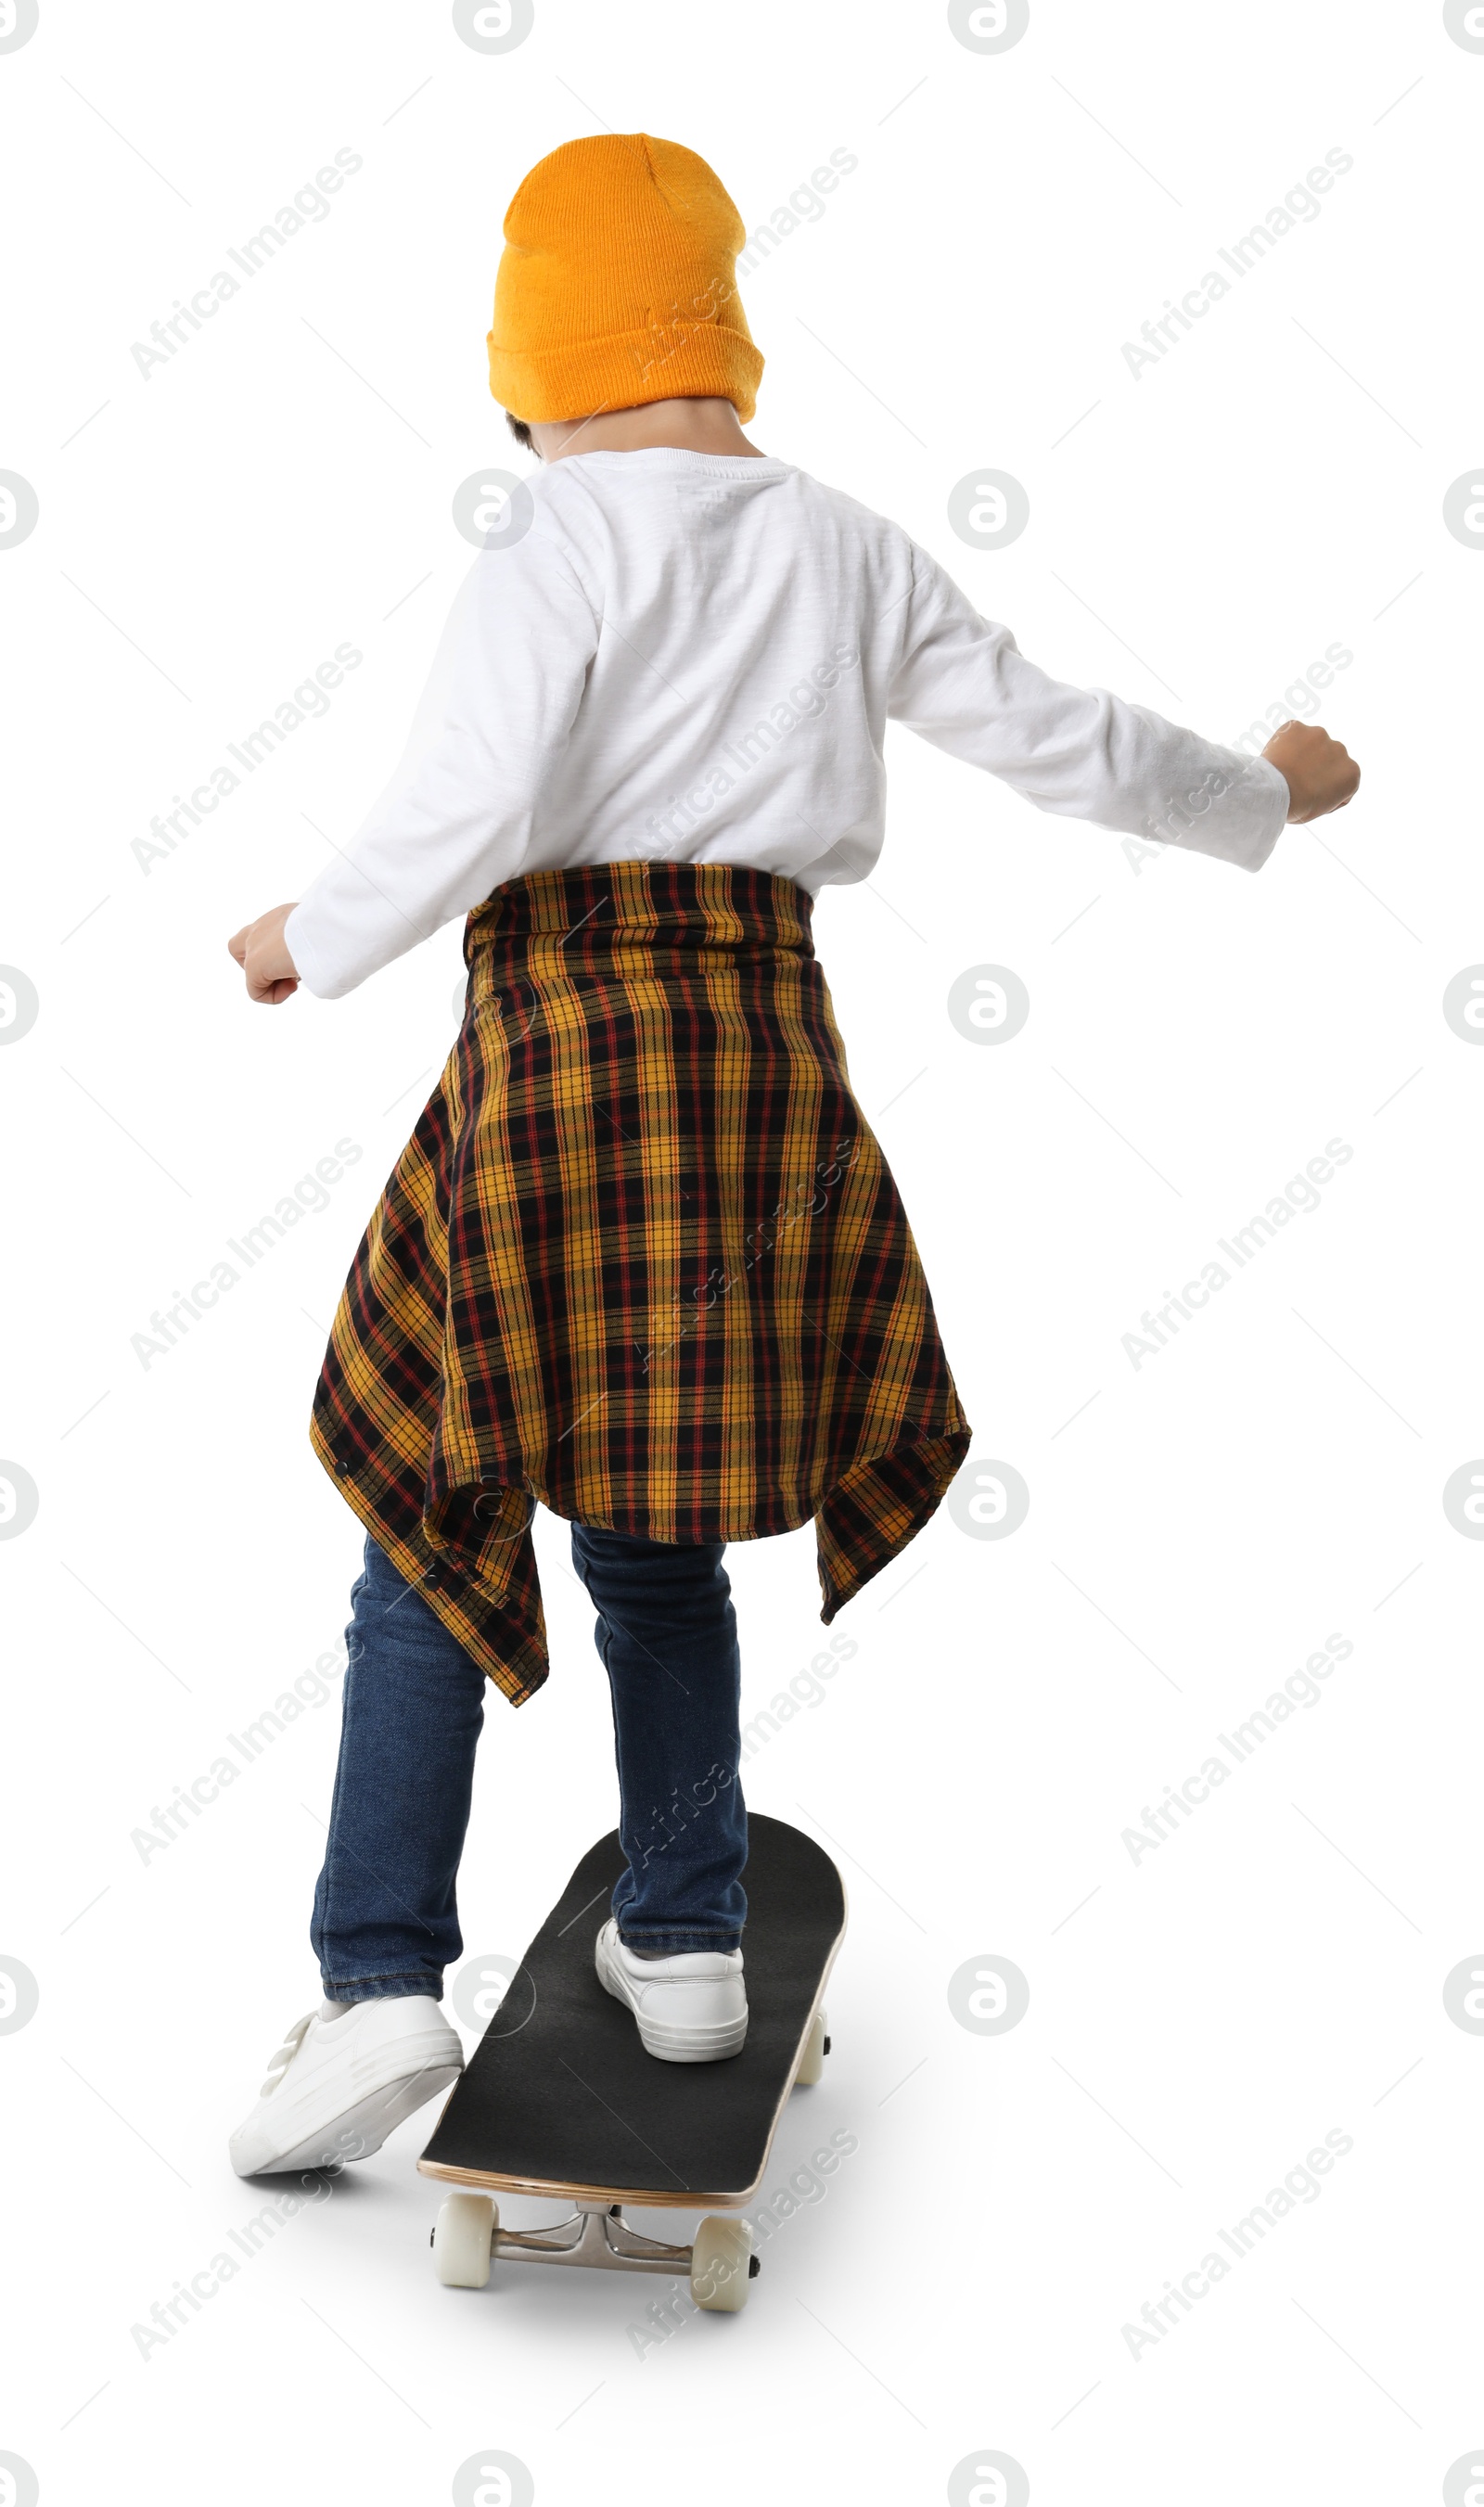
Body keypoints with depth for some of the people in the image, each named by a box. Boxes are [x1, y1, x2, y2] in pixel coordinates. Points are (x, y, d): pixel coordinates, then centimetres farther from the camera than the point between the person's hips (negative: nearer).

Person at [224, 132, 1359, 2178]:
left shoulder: (561, 542, -5)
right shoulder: (843, 549, 9)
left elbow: (473, 806, -18)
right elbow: (1059, 740, 13)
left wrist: (312, 939, 0)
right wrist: (1264, 794, 30)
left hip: (564, 1051, -4)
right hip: (767, 1057, 5)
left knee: (435, 1542, 6)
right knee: (656, 1535, 19)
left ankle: (382, 1990, 2)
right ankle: (684, 1942, 25)